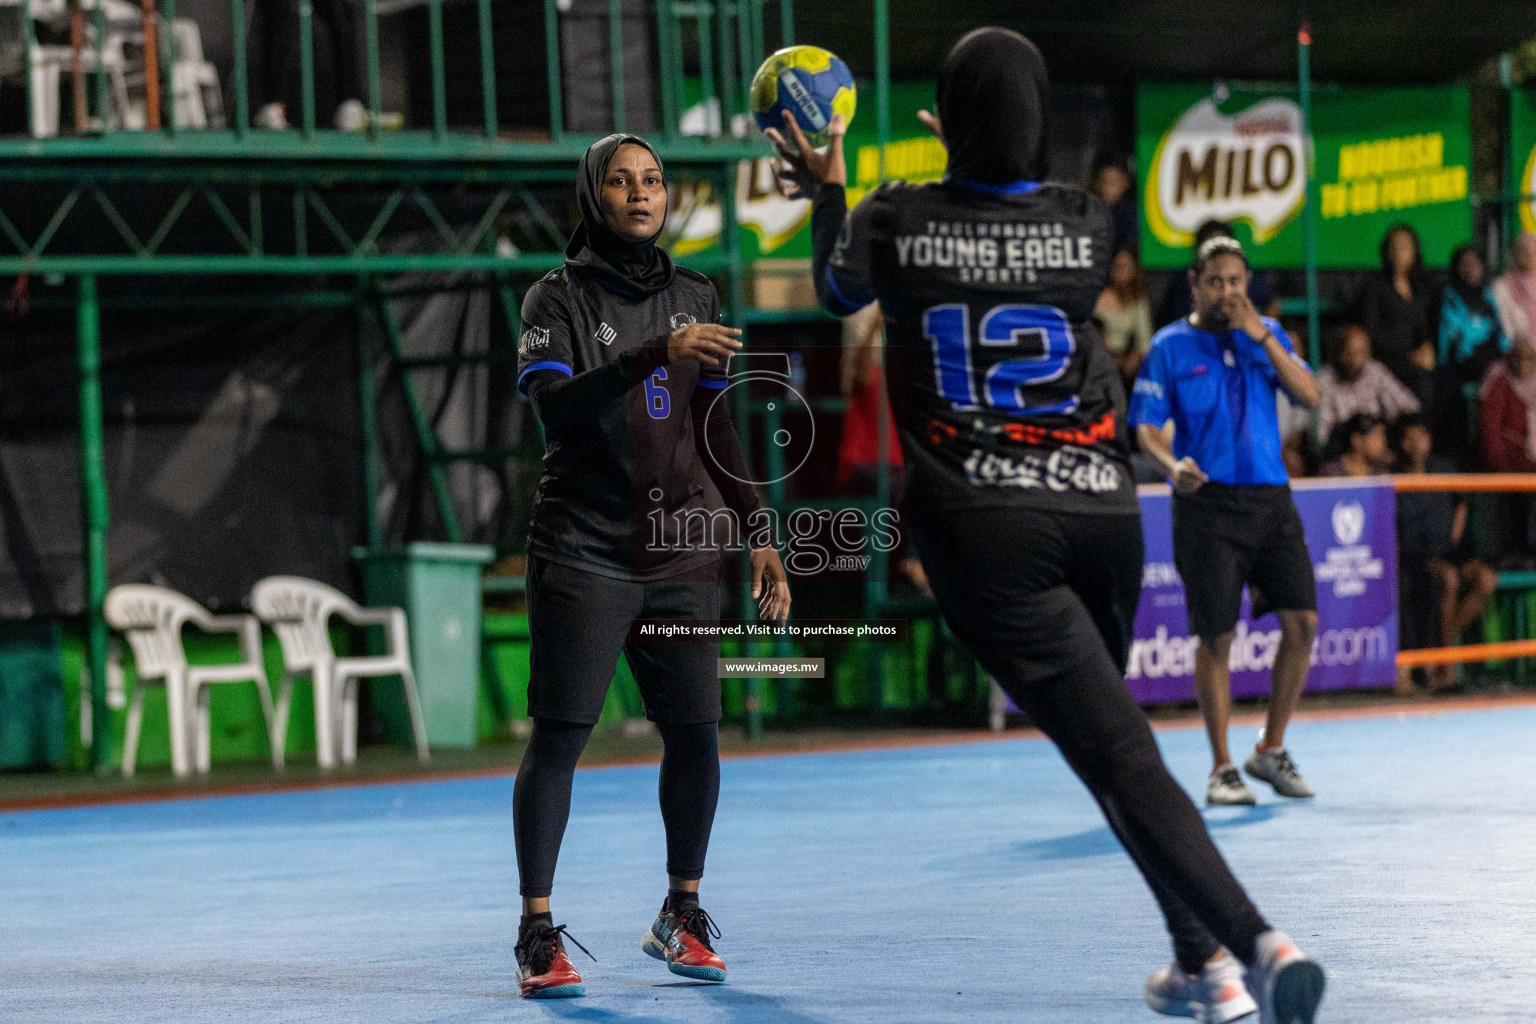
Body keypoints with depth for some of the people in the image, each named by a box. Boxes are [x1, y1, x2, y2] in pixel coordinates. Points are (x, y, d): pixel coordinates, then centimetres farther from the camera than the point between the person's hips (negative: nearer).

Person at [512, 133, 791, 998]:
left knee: (695, 732, 0)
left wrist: (757, 532, 13)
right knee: (560, 735, -9)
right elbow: (555, 405, -19)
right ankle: (539, 933, -4)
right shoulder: (559, 297, -2)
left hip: (681, 554, 4)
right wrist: (656, 356, -29)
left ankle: (682, 916, 17)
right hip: (583, 554, -4)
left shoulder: (695, 296, 13)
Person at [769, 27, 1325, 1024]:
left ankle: (1247, 942, -24)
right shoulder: (1087, 223, 2)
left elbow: (838, 291, 21)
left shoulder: (893, 220, -2)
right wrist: (987, 165, 39)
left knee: (1118, 751, -9)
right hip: (1101, 511, 3)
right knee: (1107, 728, 24)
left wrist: (827, 194, 38)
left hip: (984, 528, -3)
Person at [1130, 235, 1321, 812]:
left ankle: (1271, 750, 12)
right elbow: (1145, 426, -2)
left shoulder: (1267, 333, 12)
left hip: (1270, 497, 3)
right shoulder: (1170, 346, 2)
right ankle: (1222, 769, 10)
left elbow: (1309, 396, -1)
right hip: (1207, 501, -3)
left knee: (1303, 621, -5)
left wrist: (1262, 336, -8)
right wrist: (1172, 464, -22)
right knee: (1216, 637, -3)